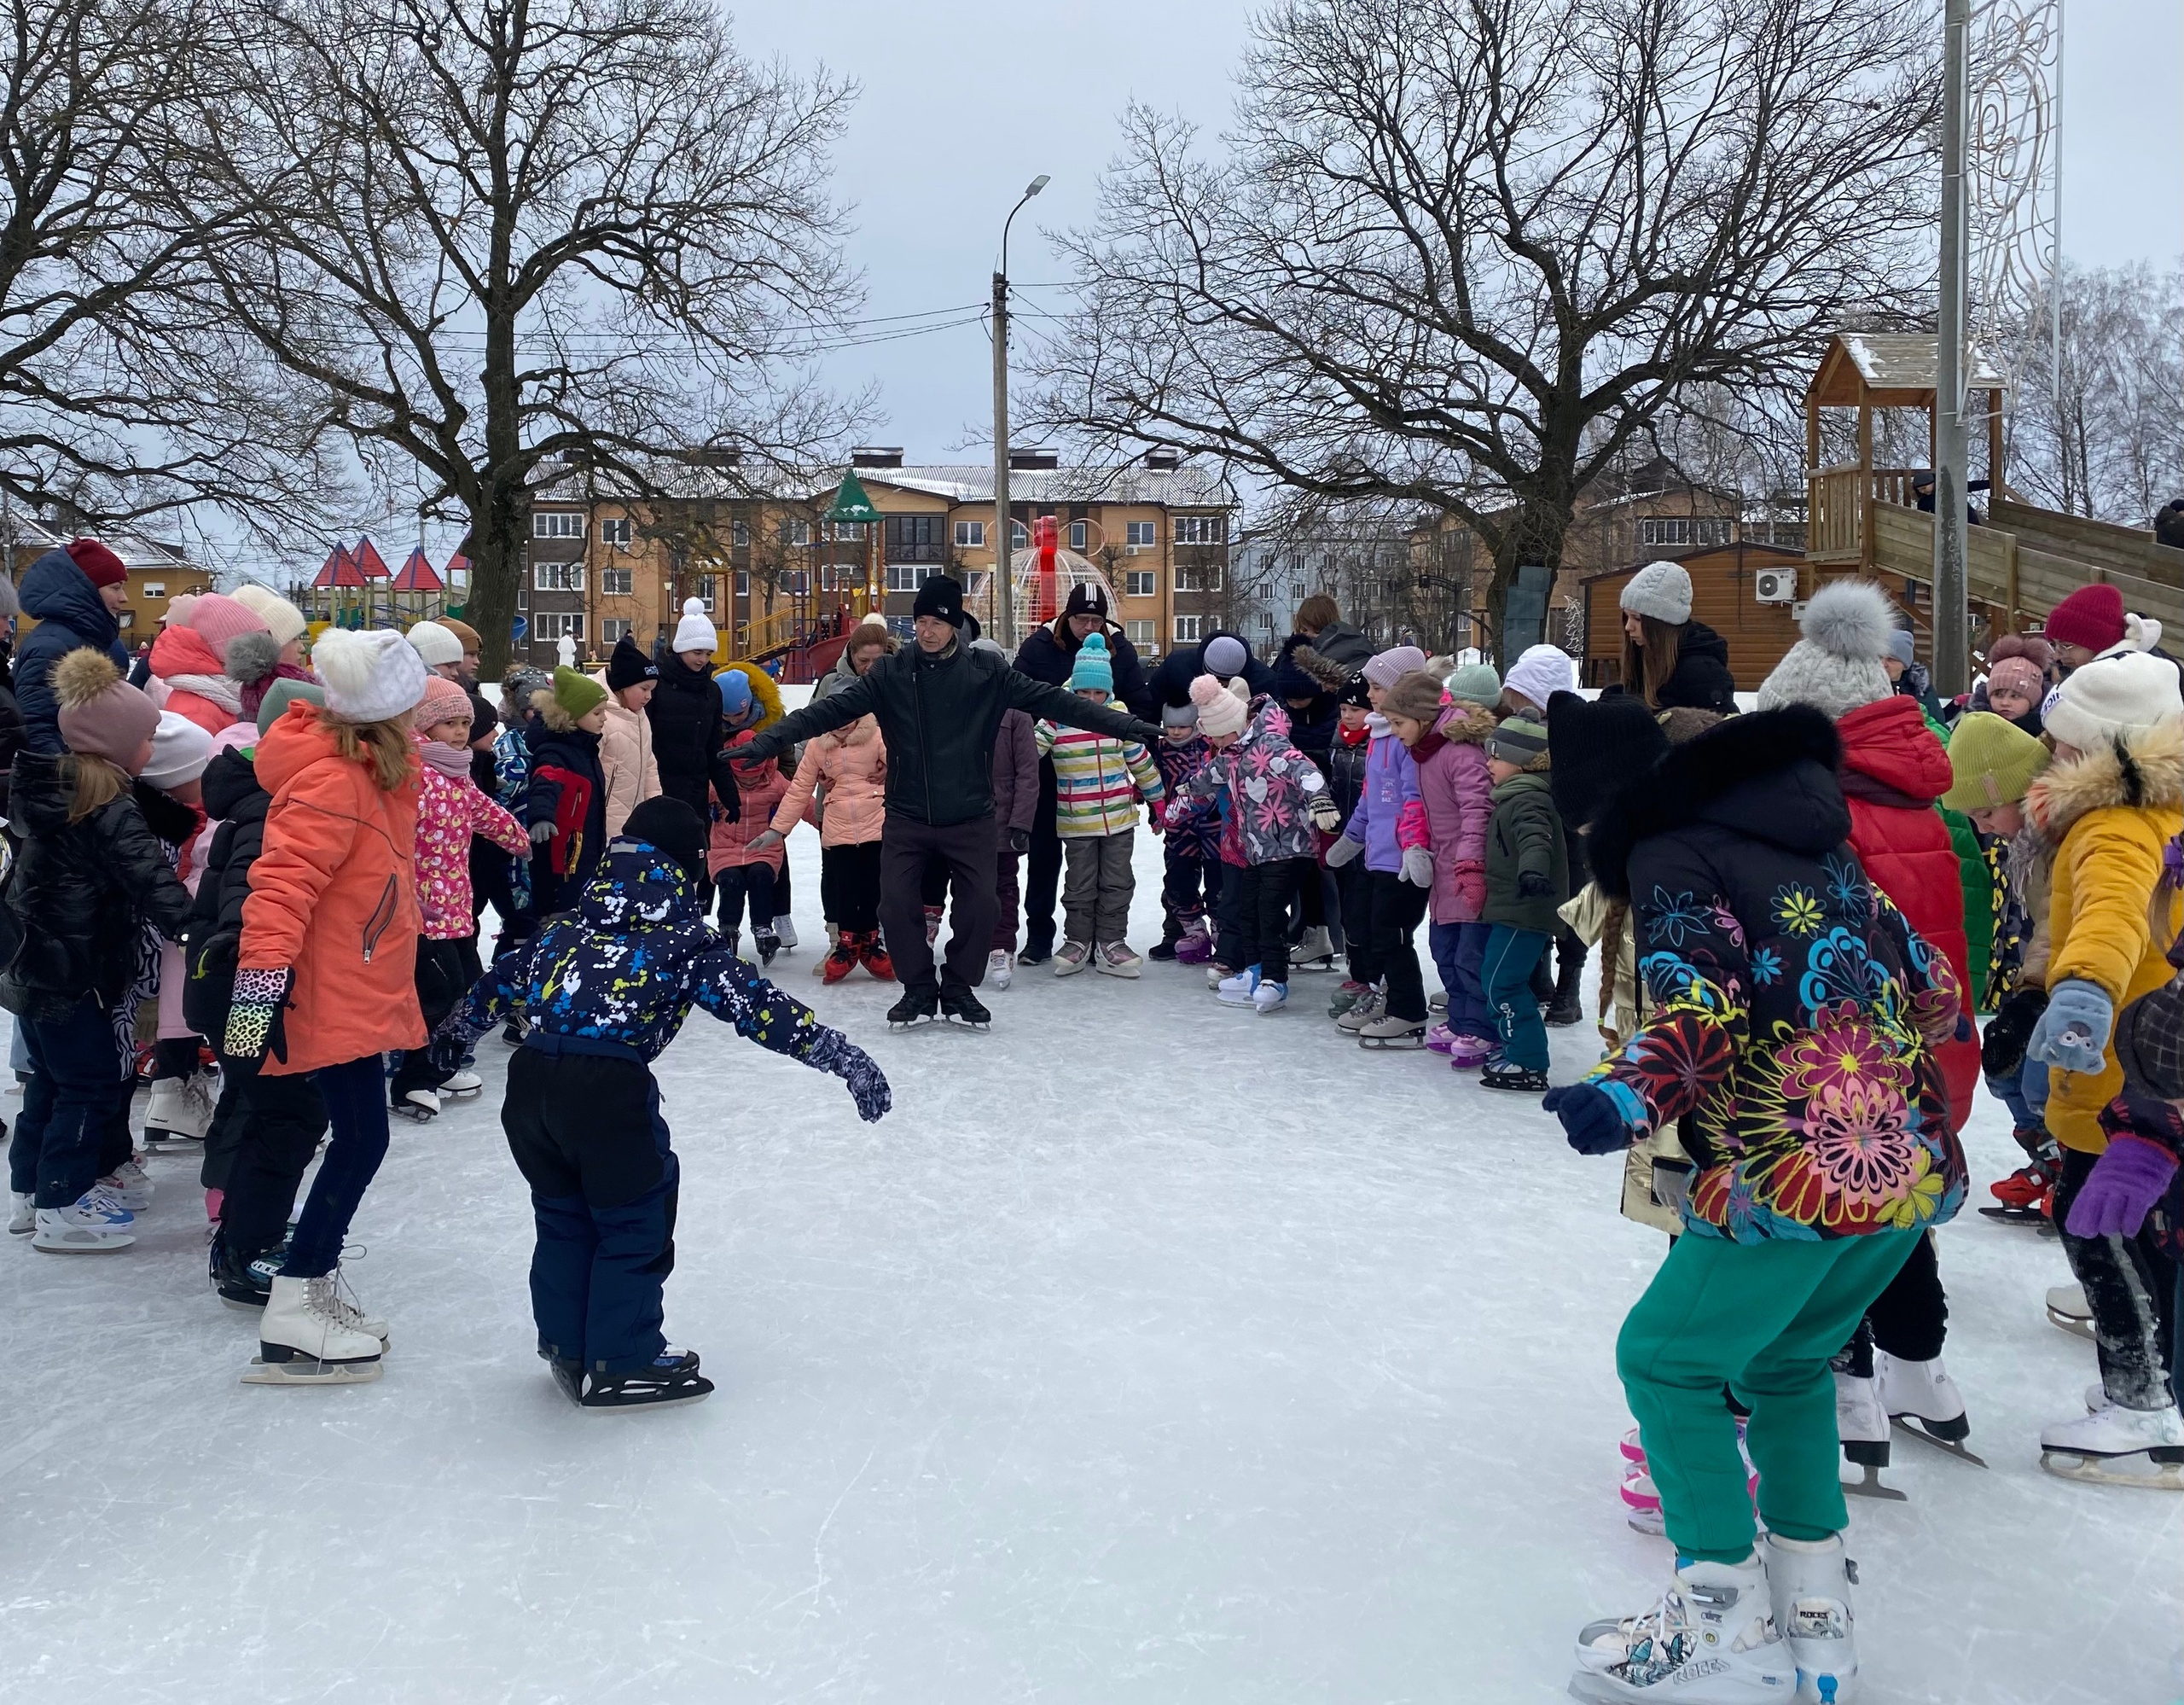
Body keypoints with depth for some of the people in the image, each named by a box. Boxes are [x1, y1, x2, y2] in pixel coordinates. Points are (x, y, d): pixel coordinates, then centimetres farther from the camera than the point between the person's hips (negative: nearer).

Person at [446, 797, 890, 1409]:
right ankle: (622, 1363, 18)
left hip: (530, 1078, 6)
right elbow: (756, 1004, -2)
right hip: (609, 1088, -6)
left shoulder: (567, 927, 21)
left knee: (562, 1217, 23)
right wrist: (842, 1055, -4)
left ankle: (568, 1350, 34)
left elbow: (499, 984, 30)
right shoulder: (686, 940, 6)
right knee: (636, 1223, 11)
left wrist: (454, 1036, 48)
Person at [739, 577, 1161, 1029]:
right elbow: (832, 709, -8)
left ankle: (960, 989, 20)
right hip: (906, 817, 0)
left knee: (979, 903, -2)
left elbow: (1054, 701, -5)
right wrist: (768, 740, -18)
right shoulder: (890, 673, -2)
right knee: (897, 903, -4)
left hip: (970, 818, 0)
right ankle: (919, 988, 17)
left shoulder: (987, 671, -3)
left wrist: (1130, 726, -10)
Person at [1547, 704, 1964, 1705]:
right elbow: (1932, 990, 20)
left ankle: (1726, 1622, 12)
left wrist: (1630, 1095, -31)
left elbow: (1704, 998, -17)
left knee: (1665, 1358, 10)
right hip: (1917, 1166, 8)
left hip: (1795, 1171, -8)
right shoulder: (1822, 849, 20)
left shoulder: (1666, 855, 0)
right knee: (1787, 1361, 25)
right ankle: (1815, 1612, 29)